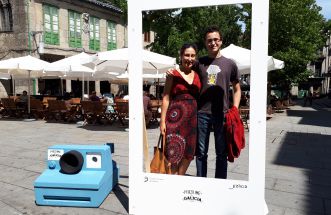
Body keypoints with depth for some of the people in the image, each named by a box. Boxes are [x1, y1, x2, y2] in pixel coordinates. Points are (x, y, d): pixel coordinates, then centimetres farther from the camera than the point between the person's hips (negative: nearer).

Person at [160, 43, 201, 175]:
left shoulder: (197, 76, 12)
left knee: (188, 152, 10)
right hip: (176, 116, -4)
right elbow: (166, 98, -5)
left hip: (192, 118, 5)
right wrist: (162, 121, -11)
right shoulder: (173, 74, -1)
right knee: (174, 152, -3)